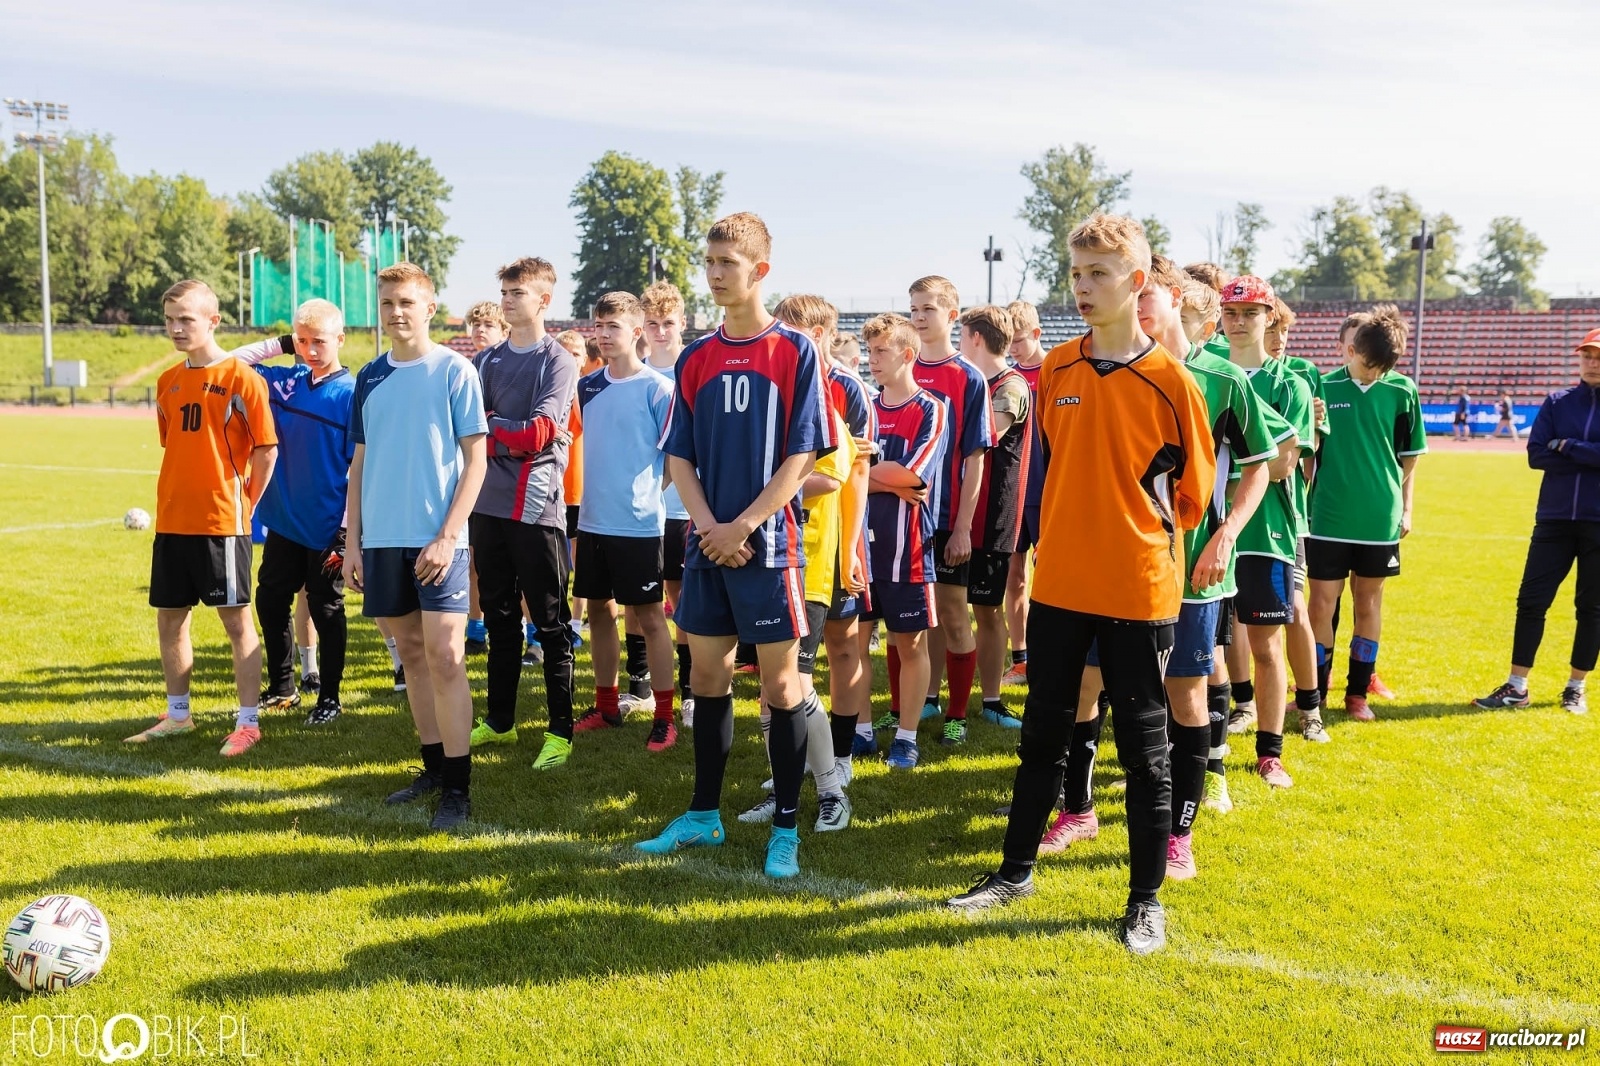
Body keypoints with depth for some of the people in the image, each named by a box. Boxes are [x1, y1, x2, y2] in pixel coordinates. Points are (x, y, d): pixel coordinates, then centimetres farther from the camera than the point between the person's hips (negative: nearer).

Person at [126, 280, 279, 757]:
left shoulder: (240, 377, -8)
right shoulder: (168, 381, 11)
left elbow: (266, 450, -8)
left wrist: (243, 505, -4)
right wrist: (180, 498, 13)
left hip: (221, 522, -7)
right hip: (171, 521, 7)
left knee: (236, 619, 0)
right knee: (169, 618, 13)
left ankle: (248, 721, 8)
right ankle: (177, 714, 28)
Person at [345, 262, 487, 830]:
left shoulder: (455, 371, -4)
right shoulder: (370, 378, 11)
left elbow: (475, 460, -6)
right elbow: (360, 464, 15)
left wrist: (448, 536, -14)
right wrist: (353, 541, 9)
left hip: (437, 539, -5)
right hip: (382, 539, 5)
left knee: (445, 659, -7)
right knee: (412, 654, 12)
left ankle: (458, 787, -1)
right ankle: (434, 766, 24)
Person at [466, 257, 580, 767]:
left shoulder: (558, 362, -3)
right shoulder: (487, 360, 13)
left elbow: (539, 433, -14)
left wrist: (489, 427, -4)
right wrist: (513, 437, -11)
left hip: (537, 508, -5)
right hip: (490, 504, 5)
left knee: (550, 623, 1)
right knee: (499, 618, 14)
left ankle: (561, 730, 10)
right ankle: (499, 721, 26)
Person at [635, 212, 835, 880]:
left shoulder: (794, 351, -4)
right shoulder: (695, 359, 9)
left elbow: (801, 456, -8)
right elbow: (679, 457, 8)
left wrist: (742, 527, -13)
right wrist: (708, 526, -8)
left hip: (768, 544, -4)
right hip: (707, 546, 5)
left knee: (780, 681, 1)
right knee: (707, 677, 12)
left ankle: (785, 831, 12)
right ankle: (703, 816, 26)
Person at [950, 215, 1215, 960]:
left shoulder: (1170, 380, -9)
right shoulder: (1056, 369, 4)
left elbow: (1193, 492, -1)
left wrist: (1143, 536, 7)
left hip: (1137, 591, -4)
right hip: (1059, 584, 4)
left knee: (1143, 746, 6)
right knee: (1043, 735, 15)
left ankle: (1147, 898, 21)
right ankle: (1016, 870, 30)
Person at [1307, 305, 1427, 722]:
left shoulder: (1402, 390, 0)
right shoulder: (1325, 387, -4)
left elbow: (1408, 457, 9)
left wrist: (1406, 507, 7)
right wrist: (1305, 501, -2)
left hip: (1381, 518, 2)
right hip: (1328, 517, -1)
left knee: (1369, 600, 11)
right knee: (1322, 603, 1)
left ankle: (1358, 691, 22)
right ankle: (1314, 692, 11)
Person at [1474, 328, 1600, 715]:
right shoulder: (1557, 403, 6)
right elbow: (1536, 455, -5)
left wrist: (1566, 447, -11)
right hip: (1554, 518, 2)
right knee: (1531, 601, 0)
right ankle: (1517, 687, 7)